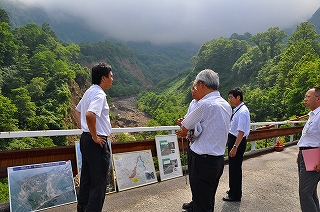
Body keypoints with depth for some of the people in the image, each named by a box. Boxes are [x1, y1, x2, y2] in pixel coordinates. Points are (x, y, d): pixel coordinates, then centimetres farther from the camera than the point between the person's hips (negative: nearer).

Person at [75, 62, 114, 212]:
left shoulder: (89, 92, 13)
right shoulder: (99, 94, -17)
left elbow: (77, 111, 26)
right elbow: (90, 115, -34)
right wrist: (95, 136, -21)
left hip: (86, 139, 10)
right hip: (97, 142, -10)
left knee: (87, 178, 19)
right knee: (99, 182, -1)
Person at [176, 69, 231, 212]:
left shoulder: (204, 104, -18)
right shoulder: (226, 106, 7)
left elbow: (184, 127, -7)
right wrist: (189, 132, 10)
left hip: (203, 162, -8)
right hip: (218, 161, 9)